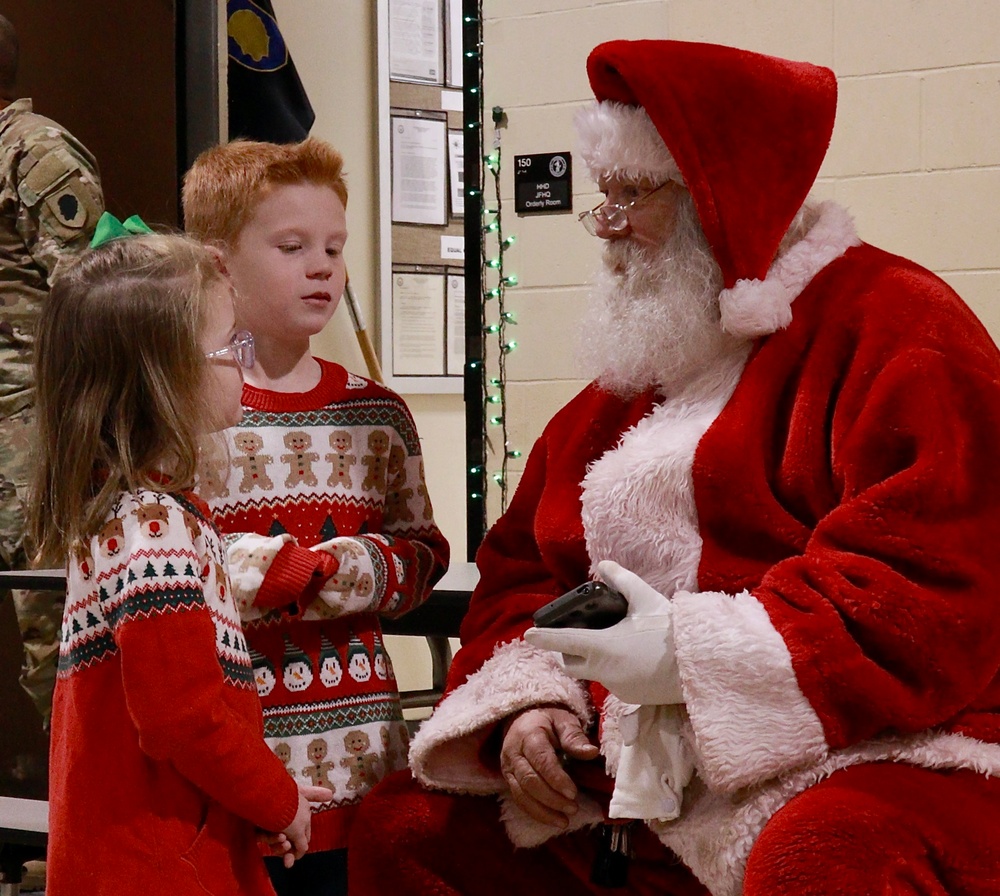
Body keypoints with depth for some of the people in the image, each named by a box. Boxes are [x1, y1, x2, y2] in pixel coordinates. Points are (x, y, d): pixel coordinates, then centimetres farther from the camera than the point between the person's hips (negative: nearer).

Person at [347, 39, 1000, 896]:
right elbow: (523, 567, 21)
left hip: (864, 760, -7)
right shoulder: (631, 377, 20)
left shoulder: (899, 334, -5)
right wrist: (526, 699, -1)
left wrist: (689, 652, -21)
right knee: (401, 826, 0)